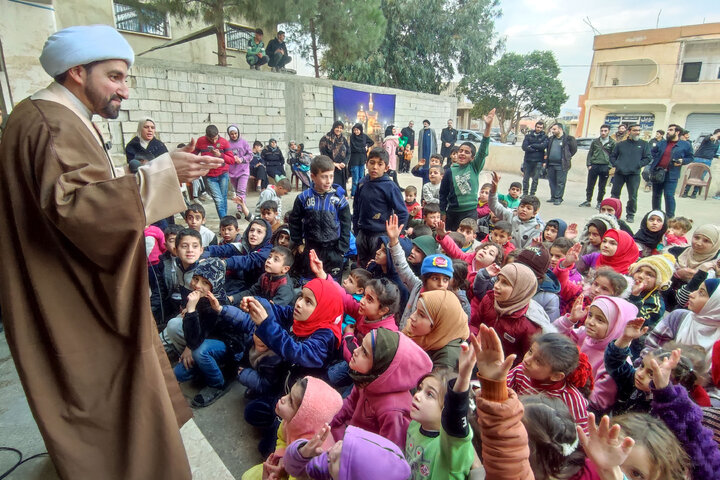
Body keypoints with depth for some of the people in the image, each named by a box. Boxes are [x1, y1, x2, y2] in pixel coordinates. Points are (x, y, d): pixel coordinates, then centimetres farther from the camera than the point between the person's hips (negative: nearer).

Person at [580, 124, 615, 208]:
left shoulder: (612, 143, 4)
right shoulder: (595, 141, 10)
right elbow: (590, 153, 11)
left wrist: (609, 167, -5)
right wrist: (589, 165, 0)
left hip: (605, 167, -2)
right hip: (594, 166, 2)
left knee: (602, 187, 5)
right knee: (590, 185, 4)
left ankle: (599, 203, 15)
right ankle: (588, 201, 15)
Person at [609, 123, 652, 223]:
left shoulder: (644, 144, 7)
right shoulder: (621, 144, 11)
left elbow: (648, 158, 2)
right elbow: (612, 156, 15)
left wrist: (638, 165, -10)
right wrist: (615, 165, -1)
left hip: (634, 175, -1)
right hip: (619, 173, 2)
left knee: (632, 196, 0)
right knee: (614, 193, 7)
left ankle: (630, 214, 11)